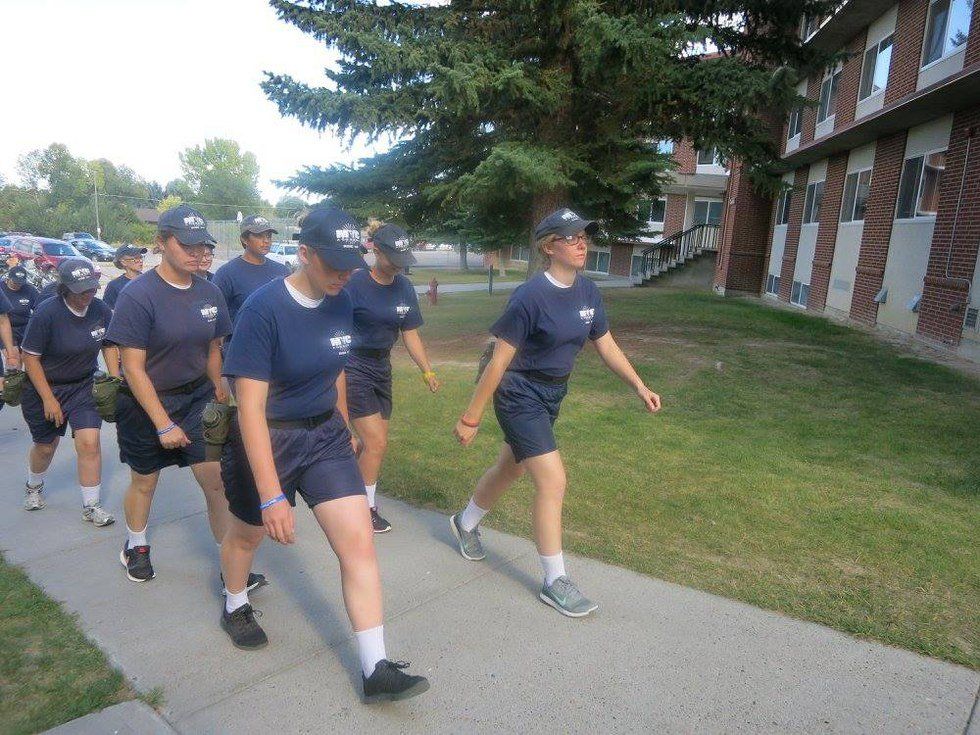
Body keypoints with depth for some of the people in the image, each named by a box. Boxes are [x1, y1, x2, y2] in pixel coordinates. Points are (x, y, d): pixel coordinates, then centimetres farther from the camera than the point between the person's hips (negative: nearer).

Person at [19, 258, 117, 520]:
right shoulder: (47, 313, -21)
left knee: (89, 442, -12)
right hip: (45, 386, -2)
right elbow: (30, 357, -16)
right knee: (45, 446, 16)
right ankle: (34, 487, 49)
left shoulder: (101, 310, -11)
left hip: (84, 385, 2)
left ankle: (91, 506, 2)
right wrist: (48, 399, -17)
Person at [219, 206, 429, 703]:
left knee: (359, 543, -5)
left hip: (326, 436, 4)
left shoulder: (341, 304, -6)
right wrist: (271, 495, -30)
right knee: (247, 533, 22)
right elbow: (251, 407, -27)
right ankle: (235, 606, 55)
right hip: (266, 440, -4)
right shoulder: (263, 309, -24)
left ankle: (376, 670, 6)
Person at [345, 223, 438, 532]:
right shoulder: (355, 283, -15)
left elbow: (410, 333, 9)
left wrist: (427, 371, 2)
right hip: (353, 369, -6)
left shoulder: (404, 288, 4)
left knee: (374, 443, 11)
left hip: (381, 369, 6)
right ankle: (366, 508, 12)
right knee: (377, 443, -8)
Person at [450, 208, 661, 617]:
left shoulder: (588, 292, -1)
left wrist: (640, 387, 6)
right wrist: (471, 418, -15)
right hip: (520, 396, -8)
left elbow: (606, 346, 10)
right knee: (553, 481, -8)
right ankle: (555, 582, 9)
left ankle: (465, 523, 49)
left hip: (552, 395, 8)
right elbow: (499, 361, -19)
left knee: (510, 469, 22)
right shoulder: (531, 296, -22)